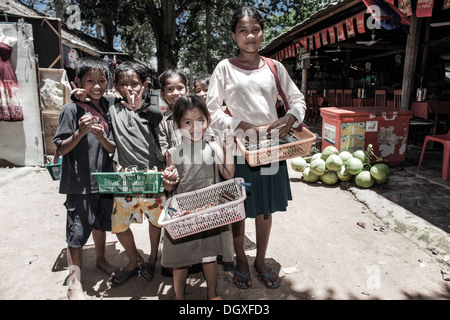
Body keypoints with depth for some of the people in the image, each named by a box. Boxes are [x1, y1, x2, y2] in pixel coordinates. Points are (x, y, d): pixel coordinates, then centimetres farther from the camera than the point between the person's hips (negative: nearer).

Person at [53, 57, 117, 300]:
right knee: (78, 232, 2)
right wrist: (80, 133, -25)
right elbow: (61, 150, -10)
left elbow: (113, 149, 2)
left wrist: (102, 138, -19)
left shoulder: (108, 109, 5)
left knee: (101, 223, 21)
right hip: (79, 182, -5)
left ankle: (101, 259, 44)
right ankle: (74, 284, 18)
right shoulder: (72, 110, -9)